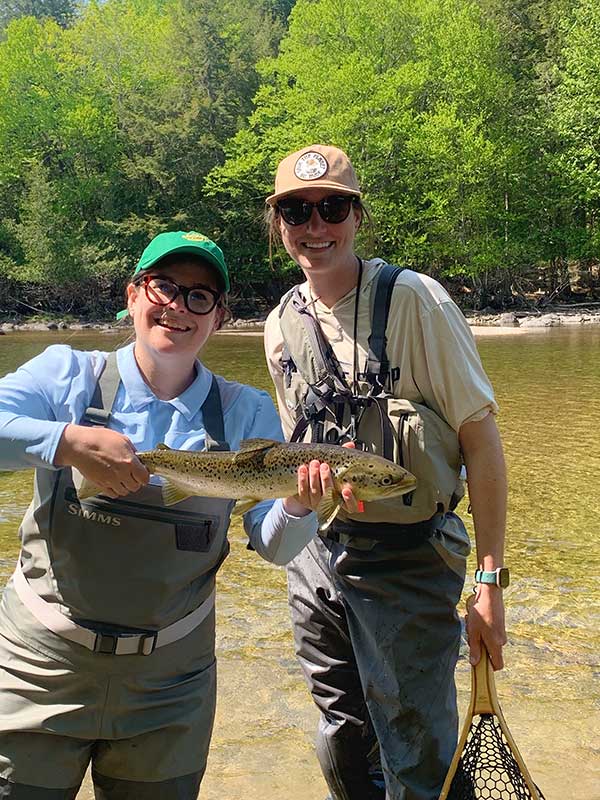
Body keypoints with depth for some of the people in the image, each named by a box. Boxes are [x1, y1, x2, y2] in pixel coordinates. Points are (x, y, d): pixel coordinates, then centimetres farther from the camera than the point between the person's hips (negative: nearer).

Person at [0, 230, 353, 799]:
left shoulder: (246, 412, 0)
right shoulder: (67, 373, -4)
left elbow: (272, 547, -4)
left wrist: (298, 506, -24)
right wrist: (67, 441, -31)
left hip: (168, 681, 2)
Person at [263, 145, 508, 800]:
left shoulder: (413, 299, -14)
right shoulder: (281, 326, 4)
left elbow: (480, 438, -14)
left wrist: (490, 581, -17)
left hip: (407, 559, -5)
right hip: (315, 555, 6)